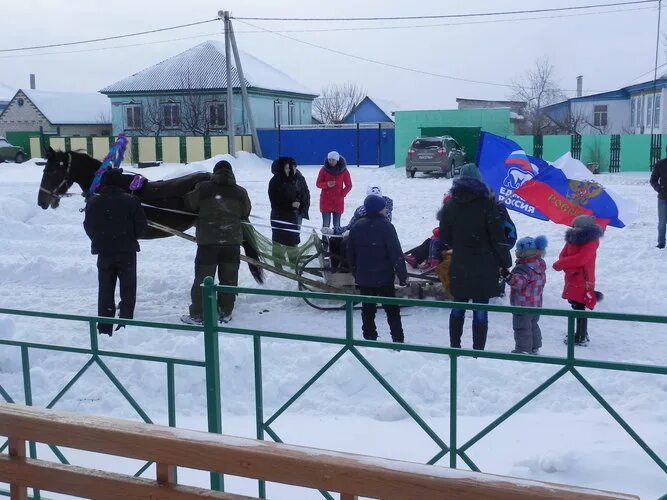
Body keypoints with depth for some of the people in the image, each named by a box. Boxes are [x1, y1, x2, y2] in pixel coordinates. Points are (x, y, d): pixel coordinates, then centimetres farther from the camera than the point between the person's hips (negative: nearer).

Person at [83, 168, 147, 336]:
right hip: (127, 252, -2)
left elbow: (88, 227, 4)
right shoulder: (131, 201, -12)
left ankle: (104, 329, 15)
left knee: (105, 292, 13)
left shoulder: (93, 202, -3)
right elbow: (141, 226, -9)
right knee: (128, 291, 8)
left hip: (104, 253, 3)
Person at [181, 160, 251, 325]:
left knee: (203, 278, 5)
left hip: (208, 240, -2)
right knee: (229, 278, 11)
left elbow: (190, 204, 5)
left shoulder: (203, 188, -5)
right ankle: (225, 312, 15)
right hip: (232, 241, 2)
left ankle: (197, 314, 7)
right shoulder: (240, 192, 1)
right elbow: (246, 213, 10)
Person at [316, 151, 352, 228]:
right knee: (326, 224, -1)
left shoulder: (343, 170, -1)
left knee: (337, 225, 3)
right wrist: (327, 184, -18)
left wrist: (342, 194, -10)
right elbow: (318, 184, 2)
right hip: (326, 201, 0)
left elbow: (349, 185, 5)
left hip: (338, 201, 0)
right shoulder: (324, 169, -3)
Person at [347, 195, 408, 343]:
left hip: (364, 278, 4)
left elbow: (350, 253, 10)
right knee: (392, 310, 6)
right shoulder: (385, 226, -14)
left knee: (368, 310, 12)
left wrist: (355, 273, 20)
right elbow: (396, 253, -17)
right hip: (384, 277, -4)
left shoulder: (357, 226, 3)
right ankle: (398, 340, 5)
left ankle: (369, 339, 15)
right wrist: (403, 275, -10)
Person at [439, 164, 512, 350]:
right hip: (484, 268, -4)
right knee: (480, 311, 1)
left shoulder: (449, 206, 2)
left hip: (459, 267, 4)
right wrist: (506, 263, 0)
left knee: (458, 308, 15)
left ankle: (454, 347, 22)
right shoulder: (487, 205, -11)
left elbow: (444, 238, 10)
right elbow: (499, 238, -10)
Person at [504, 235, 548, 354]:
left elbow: (519, 282, -35)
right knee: (533, 326, 20)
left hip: (523, 305, -10)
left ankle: (523, 350, 3)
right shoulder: (540, 266, 8)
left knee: (522, 327, -1)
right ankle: (535, 348, 29)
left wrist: (508, 276, -46)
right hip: (536, 304, 10)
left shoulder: (523, 268, -23)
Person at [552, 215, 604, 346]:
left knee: (579, 308, -6)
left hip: (583, 281, -9)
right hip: (572, 279, 9)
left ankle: (581, 338, 1)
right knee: (576, 306, 18)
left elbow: (580, 259, -28)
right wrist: (567, 266, -18)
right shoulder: (572, 239, 8)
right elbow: (564, 255, 4)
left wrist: (560, 264, -22)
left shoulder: (591, 242, -16)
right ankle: (581, 333, 32)